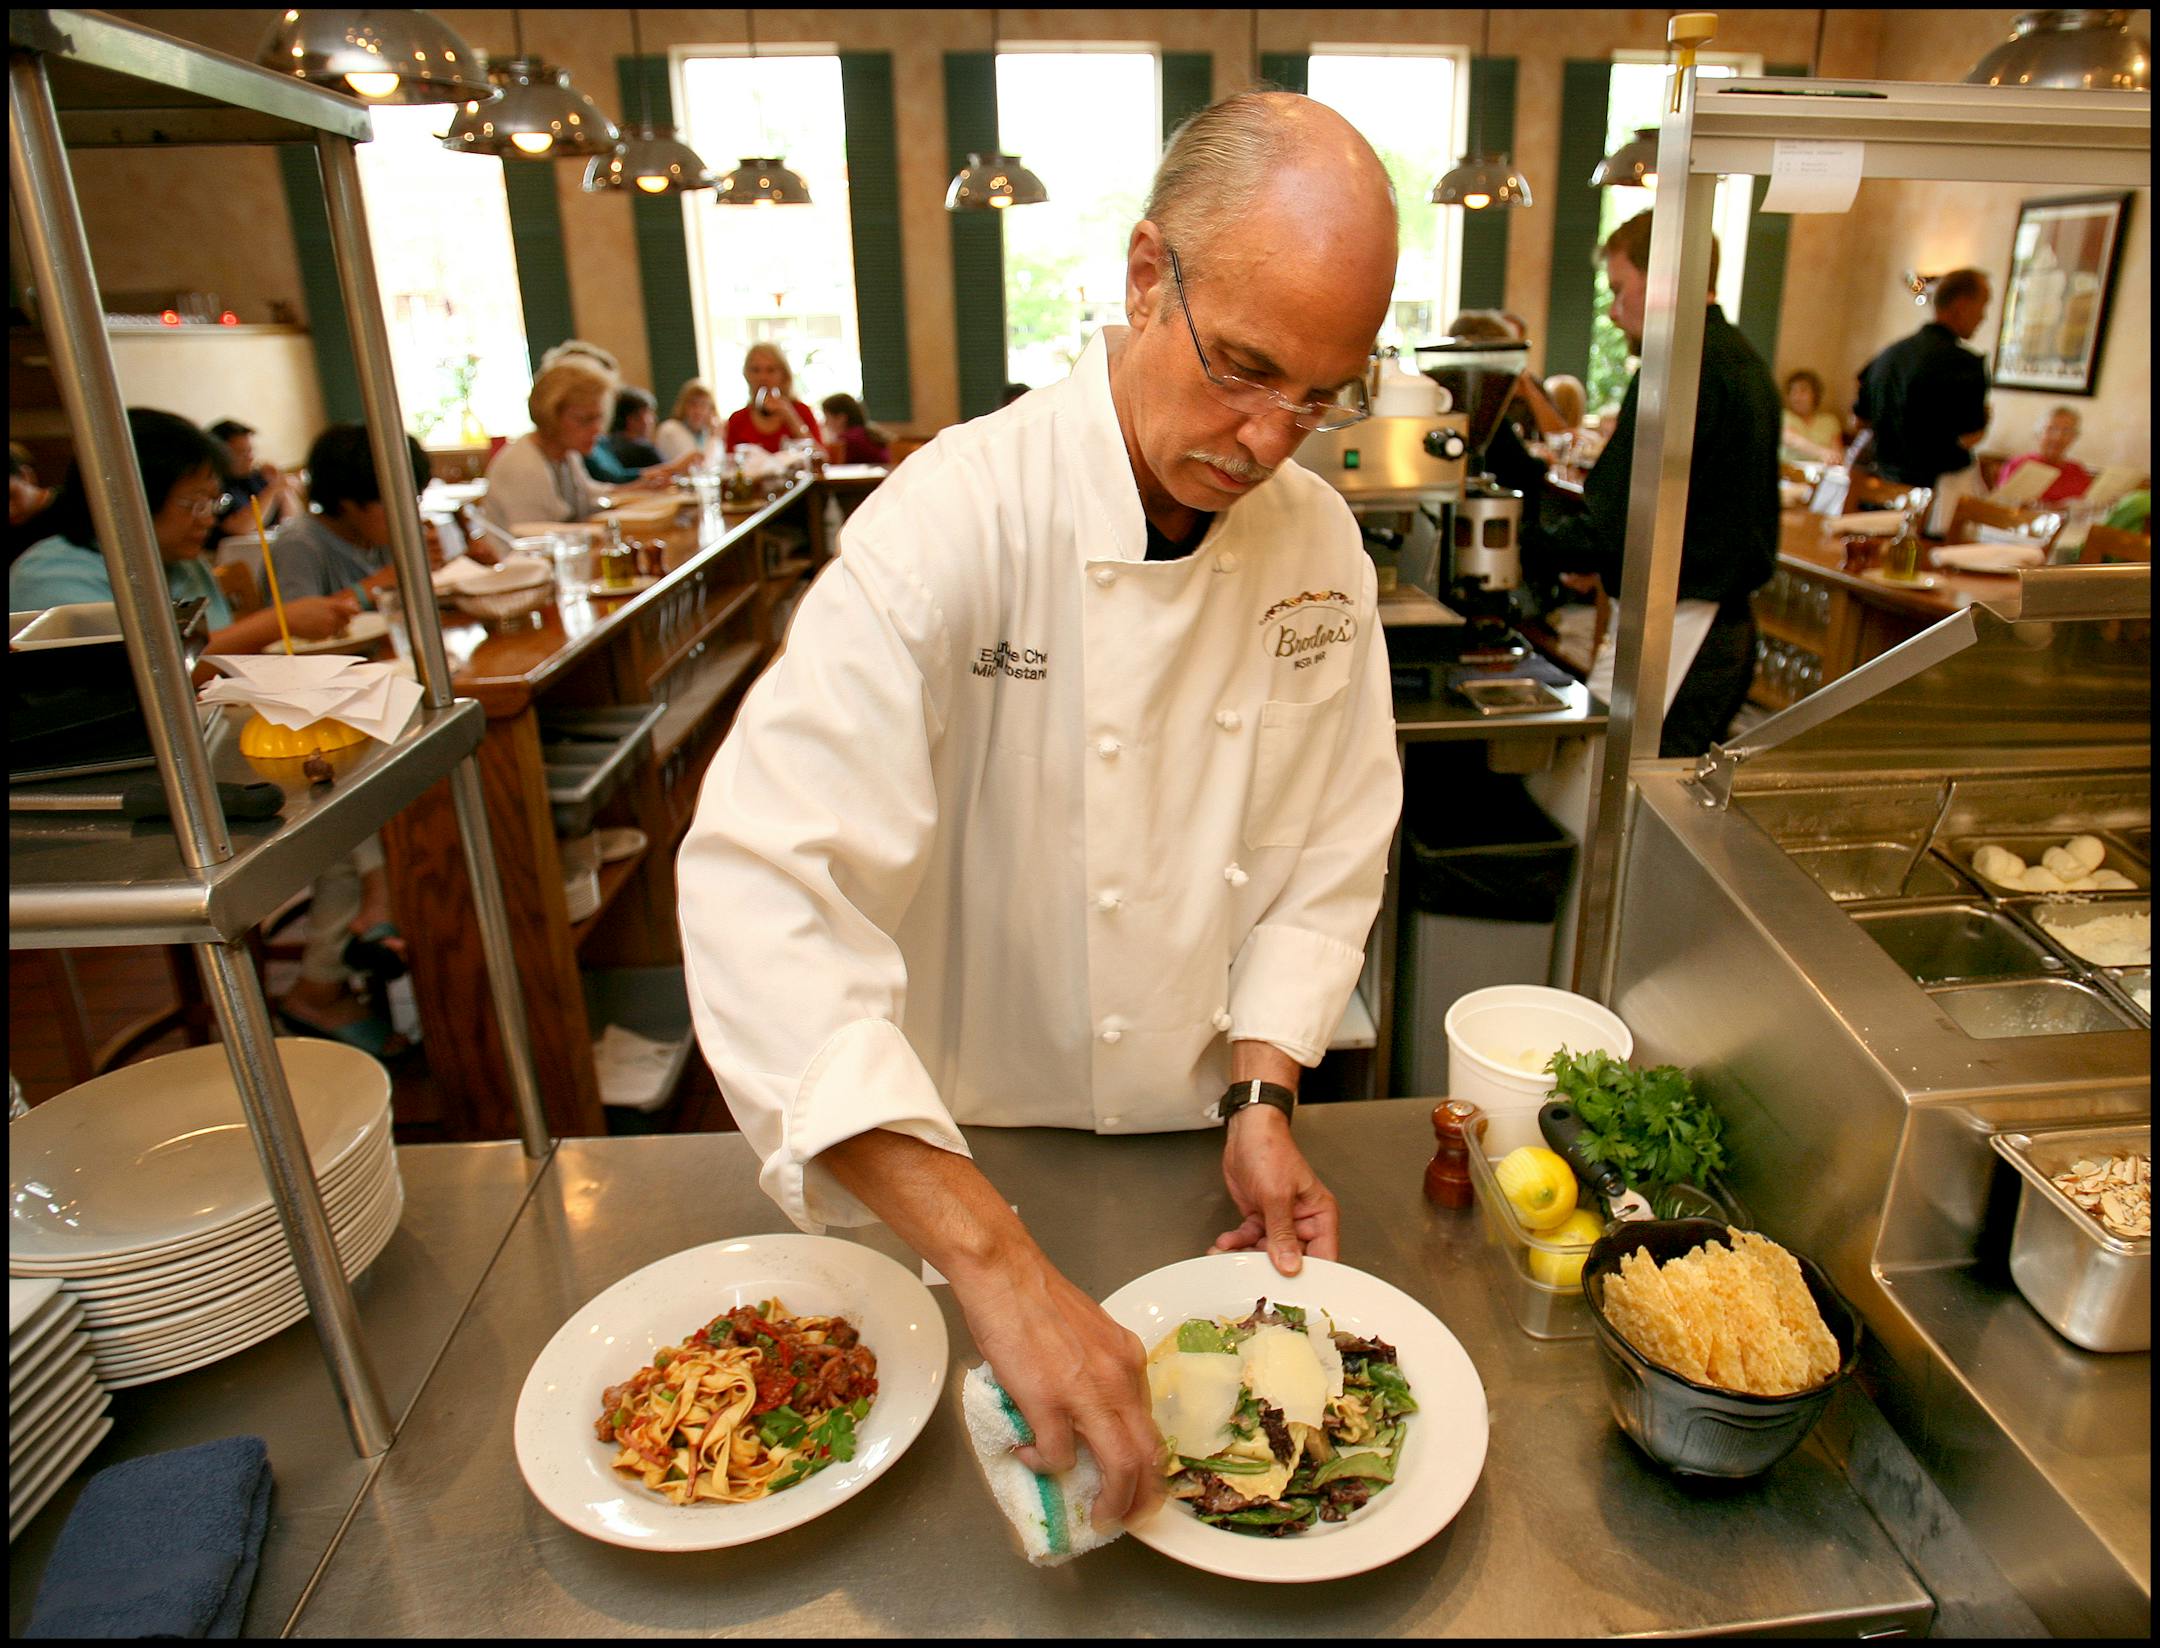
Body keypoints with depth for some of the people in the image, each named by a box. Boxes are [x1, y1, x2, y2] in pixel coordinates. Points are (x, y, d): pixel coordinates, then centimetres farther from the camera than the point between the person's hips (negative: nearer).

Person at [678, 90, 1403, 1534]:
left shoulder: (1320, 543, -9)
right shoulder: (958, 518, -28)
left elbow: (1329, 856, 0)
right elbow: (766, 889, -40)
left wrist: (1261, 1094, -13)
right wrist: (999, 1264, -46)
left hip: (1202, 1150, 4)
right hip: (977, 1144, -3)